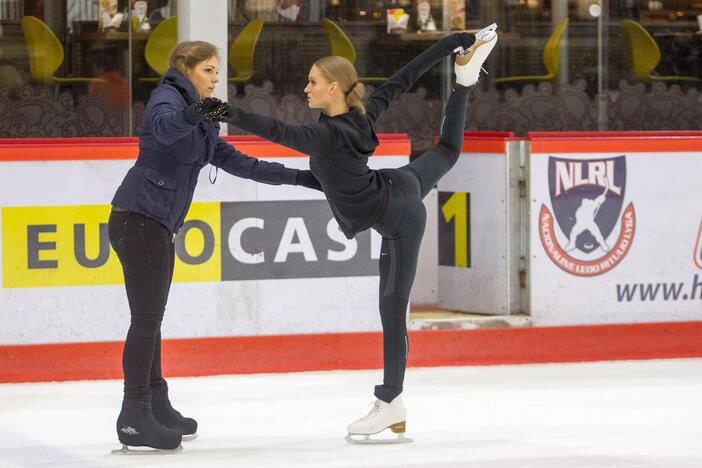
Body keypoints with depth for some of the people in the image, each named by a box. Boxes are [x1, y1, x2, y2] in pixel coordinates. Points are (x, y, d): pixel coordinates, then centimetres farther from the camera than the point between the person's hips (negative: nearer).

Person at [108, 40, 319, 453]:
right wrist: (194, 114, -53)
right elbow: (165, 126, -32)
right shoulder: (169, 97, -8)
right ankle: (135, 420, -12)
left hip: (158, 225, 10)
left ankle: (157, 407, 25)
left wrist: (295, 177, 21)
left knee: (151, 318, 16)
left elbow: (236, 162, 24)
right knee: (147, 319, -11)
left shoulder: (202, 122, 22)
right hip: (139, 219, -10)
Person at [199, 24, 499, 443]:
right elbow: (402, 81, -8)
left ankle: (392, 404, 7)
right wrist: (445, 46, 1)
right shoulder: (364, 114, -15)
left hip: (398, 221, -8)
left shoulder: (328, 136, -36)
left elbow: (279, 132, -49)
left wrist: (234, 115, -56)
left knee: (393, 311, 0)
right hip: (401, 187, 8)